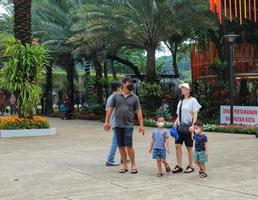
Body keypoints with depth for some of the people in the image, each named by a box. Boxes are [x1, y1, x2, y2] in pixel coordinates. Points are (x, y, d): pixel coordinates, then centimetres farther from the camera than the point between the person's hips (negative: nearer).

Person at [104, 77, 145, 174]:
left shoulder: (134, 98, 5)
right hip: (118, 125, 2)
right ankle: (124, 165, 17)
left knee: (128, 146, -9)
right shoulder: (116, 96, 7)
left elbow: (138, 112, 4)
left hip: (128, 125, -2)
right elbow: (110, 109, 9)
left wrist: (141, 125, -1)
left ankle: (133, 165, 5)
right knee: (121, 146, 6)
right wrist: (107, 121, 3)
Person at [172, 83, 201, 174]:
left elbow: (195, 114, -9)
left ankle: (191, 166, 14)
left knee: (189, 147, 2)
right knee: (178, 145, 0)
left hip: (188, 126, -6)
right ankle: (179, 166, 8)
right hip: (180, 126, 6)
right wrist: (175, 123, 7)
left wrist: (193, 125, -18)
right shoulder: (181, 101, 14)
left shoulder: (193, 100, -5)